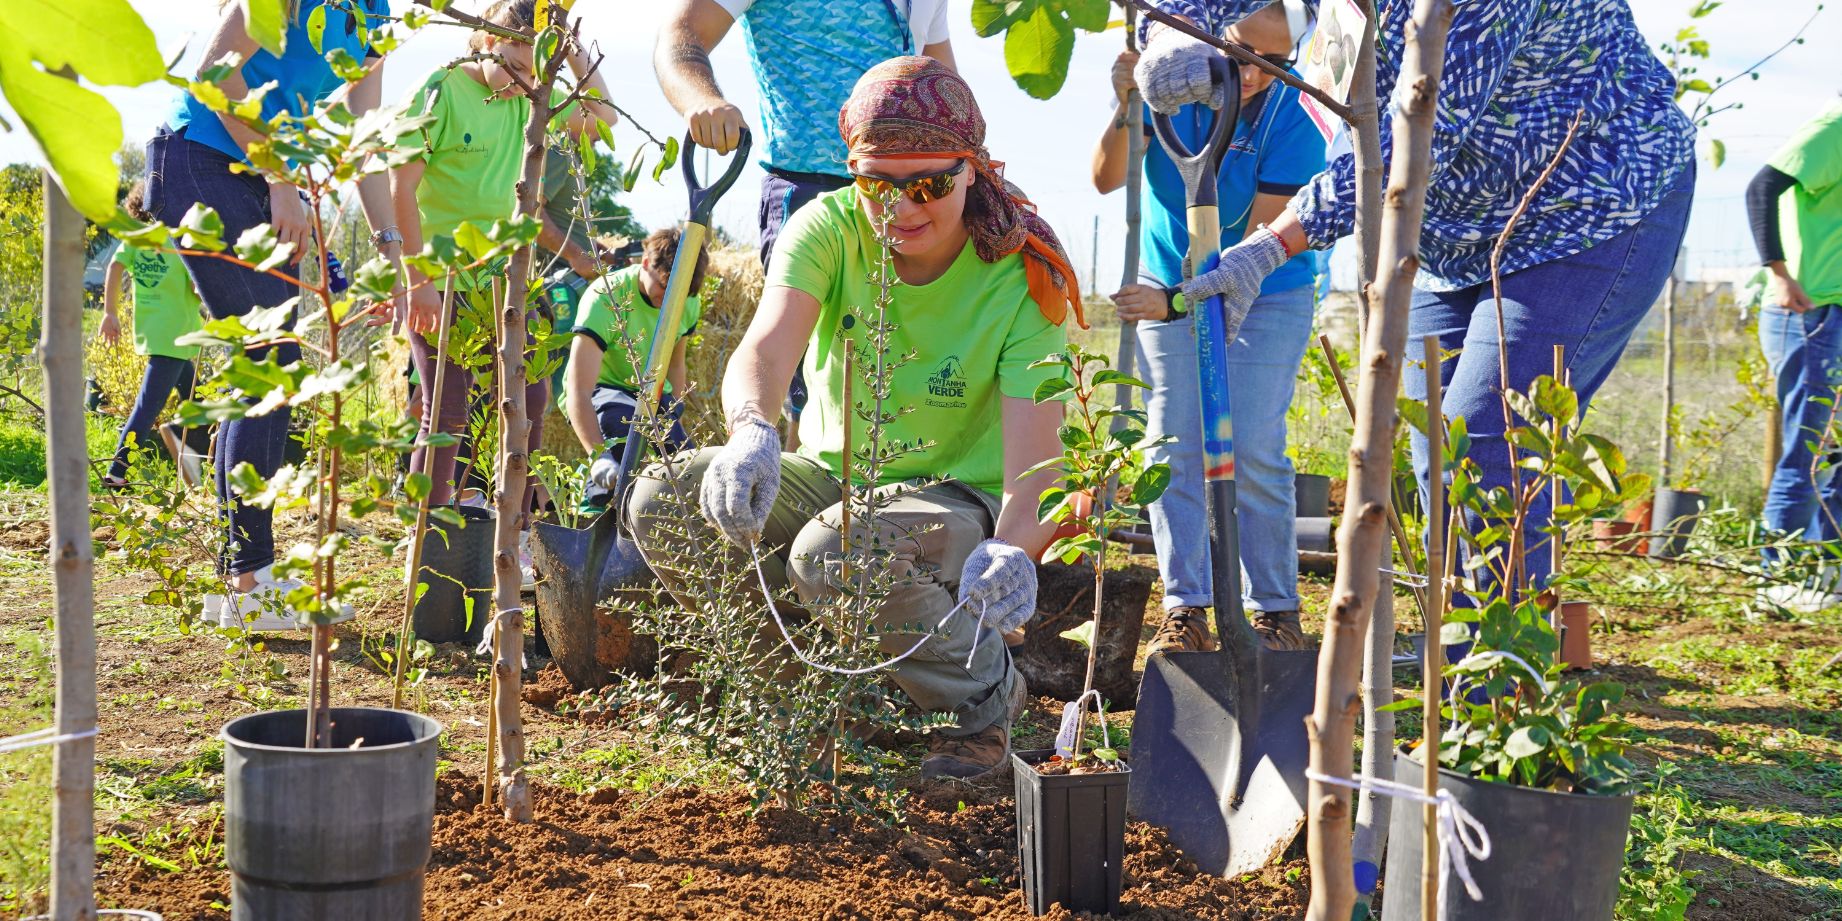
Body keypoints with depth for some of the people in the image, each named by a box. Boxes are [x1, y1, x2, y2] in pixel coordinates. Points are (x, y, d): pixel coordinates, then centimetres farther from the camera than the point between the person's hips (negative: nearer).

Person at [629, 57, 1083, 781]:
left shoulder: (1023, 277, -17)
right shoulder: (829, 228, -12)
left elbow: (1033, 453, -27)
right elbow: (766, 346, -31)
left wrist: (1012, 547, -50)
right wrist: (752, 430, -55)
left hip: (960, 497, -4)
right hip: (831, 476, 4)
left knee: (832, 551, -36)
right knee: (662, 499, -20)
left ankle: (986, 695, -8)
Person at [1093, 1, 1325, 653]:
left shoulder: (1292, 119, -21)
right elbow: (1107, 180, -24)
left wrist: (1176, 300, -32)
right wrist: (1125, 110, -42)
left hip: (1265, 299, -2)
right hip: (1167, 288, 3)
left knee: (1253, 452, -9)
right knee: (1174, 450, -1)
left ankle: (1275, 611, 3)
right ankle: (1184, 610, 5)